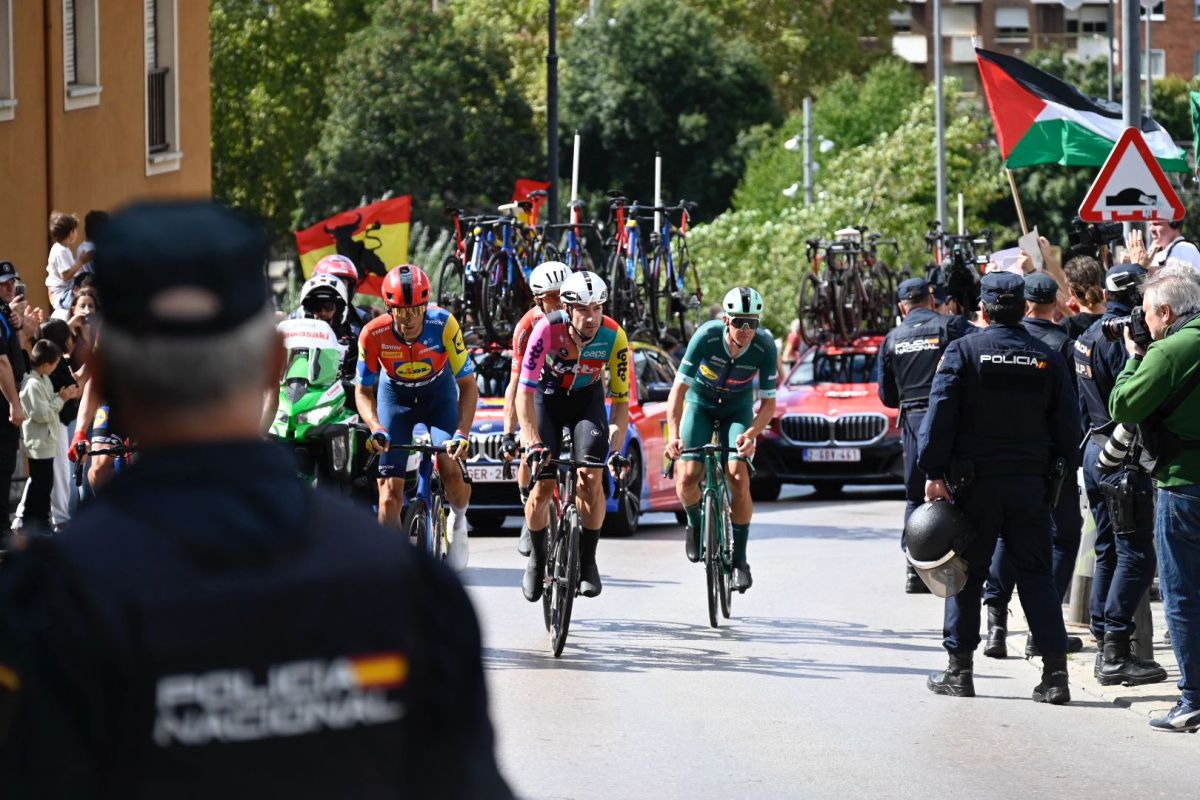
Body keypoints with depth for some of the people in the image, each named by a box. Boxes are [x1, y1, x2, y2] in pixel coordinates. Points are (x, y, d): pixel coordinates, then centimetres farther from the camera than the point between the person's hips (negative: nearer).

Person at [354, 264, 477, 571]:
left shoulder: (443, 324, -31)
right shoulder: (374, 334, -29)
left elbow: (467, 384, -24)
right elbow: (363, 390, -15)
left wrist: (462, 433, -36)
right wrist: (375, 428, -33)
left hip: (439, 393, -1)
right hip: (395, 396, 1)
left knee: (454, 468, -24)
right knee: (390, 491, -8)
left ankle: (458, 522, 9)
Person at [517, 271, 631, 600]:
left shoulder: (613, 337, -27)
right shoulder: (547, 329, -33)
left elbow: (621, 401, -19)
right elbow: (524, 393, -31)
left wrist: (616, 450, -31)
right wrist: (534, 444, -41)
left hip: (587, 398, 1)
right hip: (547, 397, -1)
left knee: (591, 477, -20)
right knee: (544, 484, -11)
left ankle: (588, 561, -4)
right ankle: (536, 558, 14)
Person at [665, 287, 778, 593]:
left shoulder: (765, 346, -27)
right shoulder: (706, 337, -31)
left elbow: (768, 403, -18)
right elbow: (678, 391, -28)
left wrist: (750, 434, -37)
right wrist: (673, 436, -40)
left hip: (738, 408, 0)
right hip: (700, 403, 0)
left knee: (738, 476, -19)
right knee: (688, 476, -18)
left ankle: (739, 560, -8)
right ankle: (695, 526, 15)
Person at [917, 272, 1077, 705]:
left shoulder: (963, 352, -4)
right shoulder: (1048, 359, 4)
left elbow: (940, 415, -11)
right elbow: (1067, 427, 6)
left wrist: (934, 472, -9)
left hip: (975, 482, -2)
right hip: (1031, 483, 2)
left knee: (966, 574, 7)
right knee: (1036, 575, 5)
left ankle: (959, 669, 10)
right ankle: (1055, 672, -3)